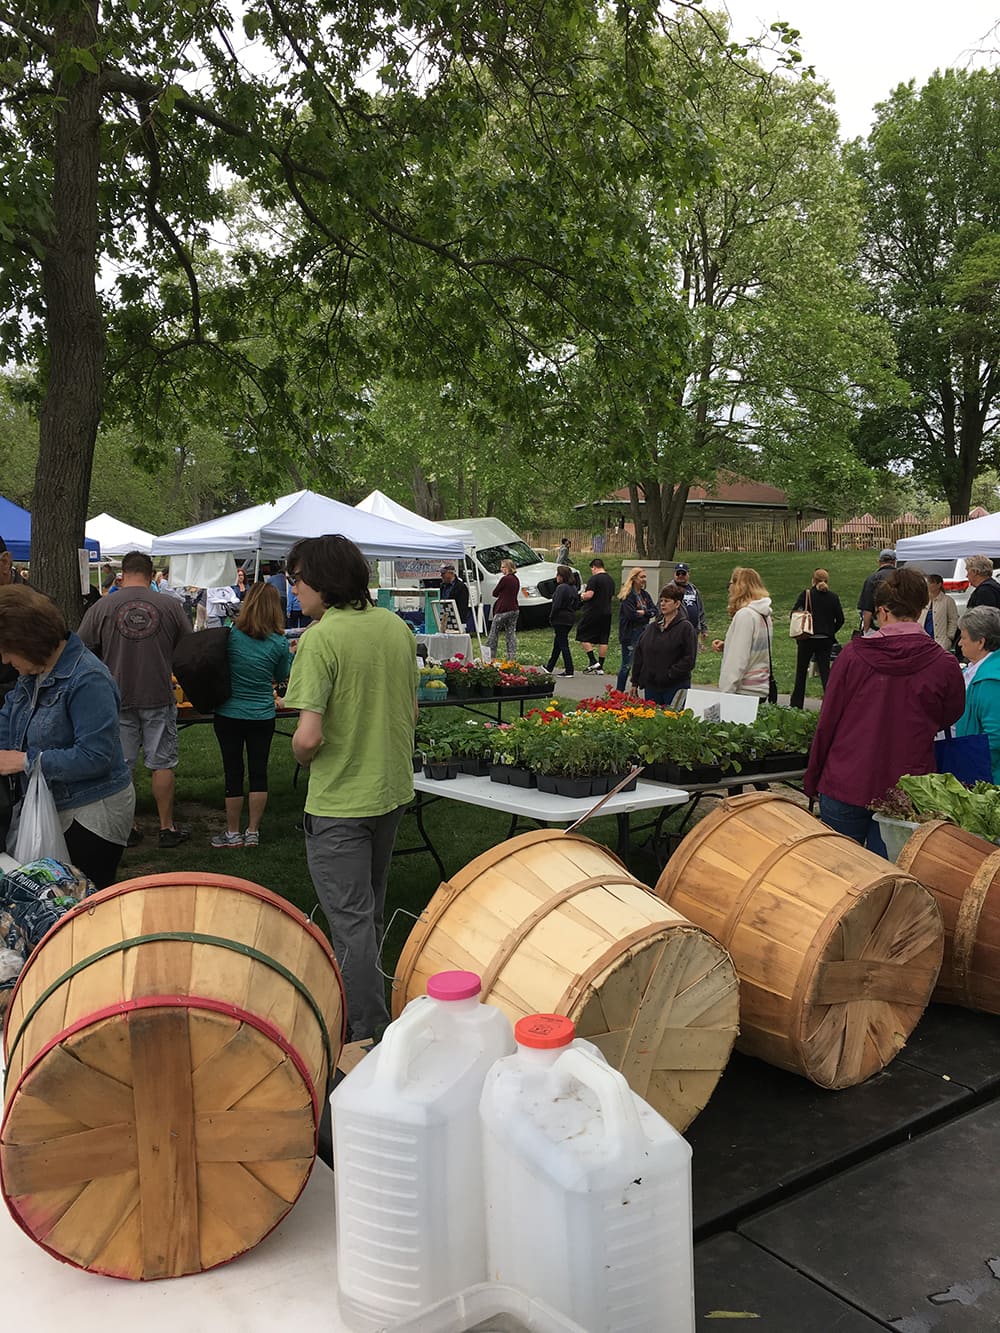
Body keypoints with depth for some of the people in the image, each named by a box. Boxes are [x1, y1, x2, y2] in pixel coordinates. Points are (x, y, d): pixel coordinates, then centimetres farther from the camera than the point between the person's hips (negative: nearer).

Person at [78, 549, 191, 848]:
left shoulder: (101, 607, -5)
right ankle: (167, 828, 15)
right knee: (161, 764, 9)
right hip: (159, 697, 0)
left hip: (117, 698, 0)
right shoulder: (170, 606, -3)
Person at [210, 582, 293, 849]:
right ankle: (253, 832, 16)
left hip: (228, 714, 0)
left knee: (233, 773, 8)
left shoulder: (231, 635, -10)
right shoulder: (279, 643, -8)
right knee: (258, 773, 10)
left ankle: (233, 833, 17)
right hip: (263, 717, 1)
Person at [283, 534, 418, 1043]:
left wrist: (304, 757, -5)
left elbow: (308, 737, -26)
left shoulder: (320, 639, -21)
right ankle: (367, 999, 42)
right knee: (370, 910, 25)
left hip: (339, 802, -8)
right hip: (393, 790, 8)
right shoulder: (397, 628, 2)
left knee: (351, 921, 4)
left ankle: (369, 1036, 12)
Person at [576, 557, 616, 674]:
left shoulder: (594, 579, -12)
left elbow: (589, 595, -20)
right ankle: (600, 667, 9)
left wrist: (582, 596, 0)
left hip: (593, 612, -7)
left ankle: (593, 661, -6)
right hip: (606, 613, 7)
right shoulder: (611, 580, 13)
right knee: (603, 640, 7)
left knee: (583, 636, 3)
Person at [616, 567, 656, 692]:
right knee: (627, 664, -2)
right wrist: (647, 613, -6)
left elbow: (654, 611, 4)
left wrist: (642, 613, -14)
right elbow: (631, 614, -22)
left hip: (643, 632, 7)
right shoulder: (627, 595, -12)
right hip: (630, 635, -7)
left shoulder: (645, 594, 12)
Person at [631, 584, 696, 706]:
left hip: (675, 688, -5)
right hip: (651, 686, 5)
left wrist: (669, 674, -15)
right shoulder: (651, 628, 12)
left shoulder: (685, 628, -4)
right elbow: (639, 654, 15)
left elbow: (689, 659, -9)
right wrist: (635, 682, 10)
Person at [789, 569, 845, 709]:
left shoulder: (805, 594, -6)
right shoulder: (833, 597, 1)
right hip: (826, 640, 2)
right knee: (825, 670, 4)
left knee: (801, 671, 11)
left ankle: (797, 704, 17)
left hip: (807, 639, -1)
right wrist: (830, 632, 14)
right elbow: (840, 619, 1)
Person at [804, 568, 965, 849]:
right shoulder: (944, 665, -7)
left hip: (845, 786, 0)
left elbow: (827, 721, -3)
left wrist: (812, 780, 8)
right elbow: (950, 718, 11)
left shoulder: (853, 654, -9)